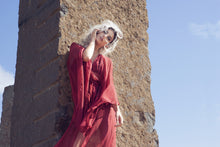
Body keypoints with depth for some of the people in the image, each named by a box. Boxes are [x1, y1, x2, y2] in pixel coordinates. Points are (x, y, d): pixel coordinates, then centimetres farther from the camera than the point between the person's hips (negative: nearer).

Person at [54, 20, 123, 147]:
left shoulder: (107, 62, 18)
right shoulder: (77, 48, 14)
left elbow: (110, 86, 10)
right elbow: (86, 57, -9)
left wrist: (117, 110, -3)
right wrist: (92, 39, 10)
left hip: (102, 106, 2)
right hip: (85, 106, -1)